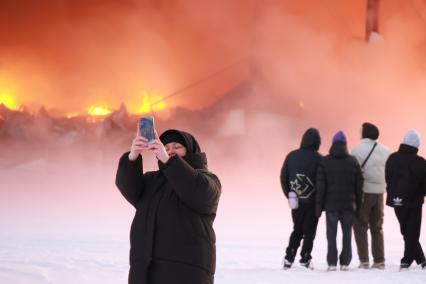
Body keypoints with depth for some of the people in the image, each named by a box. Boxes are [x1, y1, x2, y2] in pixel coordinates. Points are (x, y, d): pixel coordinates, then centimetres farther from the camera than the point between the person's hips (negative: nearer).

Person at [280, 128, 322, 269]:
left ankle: (289, 258, 7)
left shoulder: (291, 156, 2)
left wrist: (289, 195, 16)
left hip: (296, 201, 4)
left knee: (297, 230, 16)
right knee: (309, 231, 6)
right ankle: (305, 259, 3)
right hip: (312, 202, -4)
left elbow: (283, 177, 7)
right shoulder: (318, 159, -12)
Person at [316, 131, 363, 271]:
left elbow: (320, 186, -5)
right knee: (347, 233, 9)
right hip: (348, 205, 1)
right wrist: (358, 204, 9)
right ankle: (345, 262, 7)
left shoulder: (324, 162, -4)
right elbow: (359, 185, 3)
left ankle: (332, 263, -2)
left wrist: (319, 205, -1)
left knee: (331, 234, 4)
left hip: (331, 204, -1)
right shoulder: (353, 161, 1)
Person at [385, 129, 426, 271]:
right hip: (414, 202, -3)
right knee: (412, 233, 9)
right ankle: (407, 261, 5)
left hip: (396, 200, 3)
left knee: (406, 231, 15)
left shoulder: (392, 159, -4)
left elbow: (388, 179, 3)